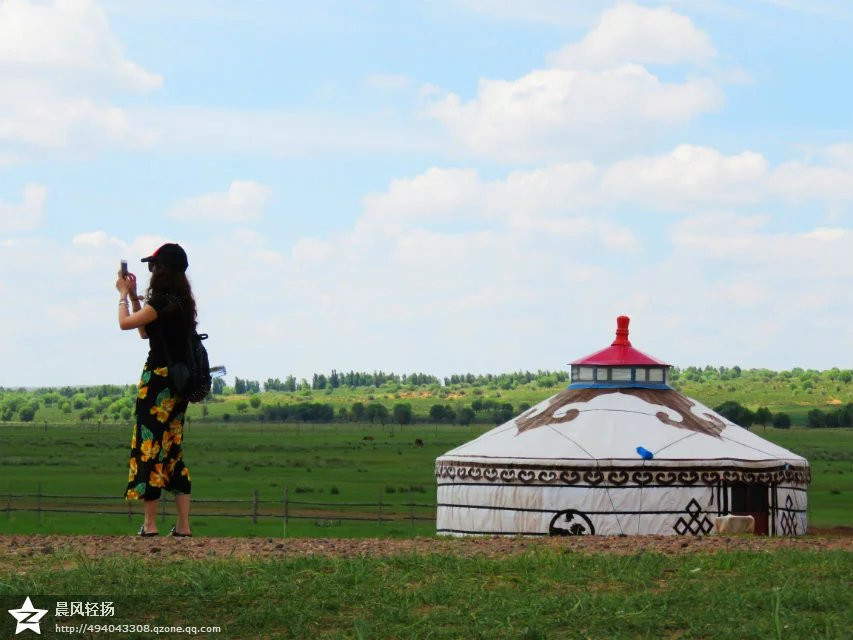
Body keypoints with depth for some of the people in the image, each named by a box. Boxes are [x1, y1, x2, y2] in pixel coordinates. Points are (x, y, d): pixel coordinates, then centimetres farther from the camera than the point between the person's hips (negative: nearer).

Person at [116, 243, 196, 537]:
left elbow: (125, 323, -11)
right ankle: (183, 526, 7)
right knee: (173, 450, 10)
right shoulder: (181, 300, 13)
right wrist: (133, 295, 20)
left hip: (159, 380, -9)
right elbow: (145, 331, 20)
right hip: (178, 382, 9)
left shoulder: (164, 300, -15)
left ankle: (150, 524, -1)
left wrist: (124, 294, 6)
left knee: (149, 446, -2)